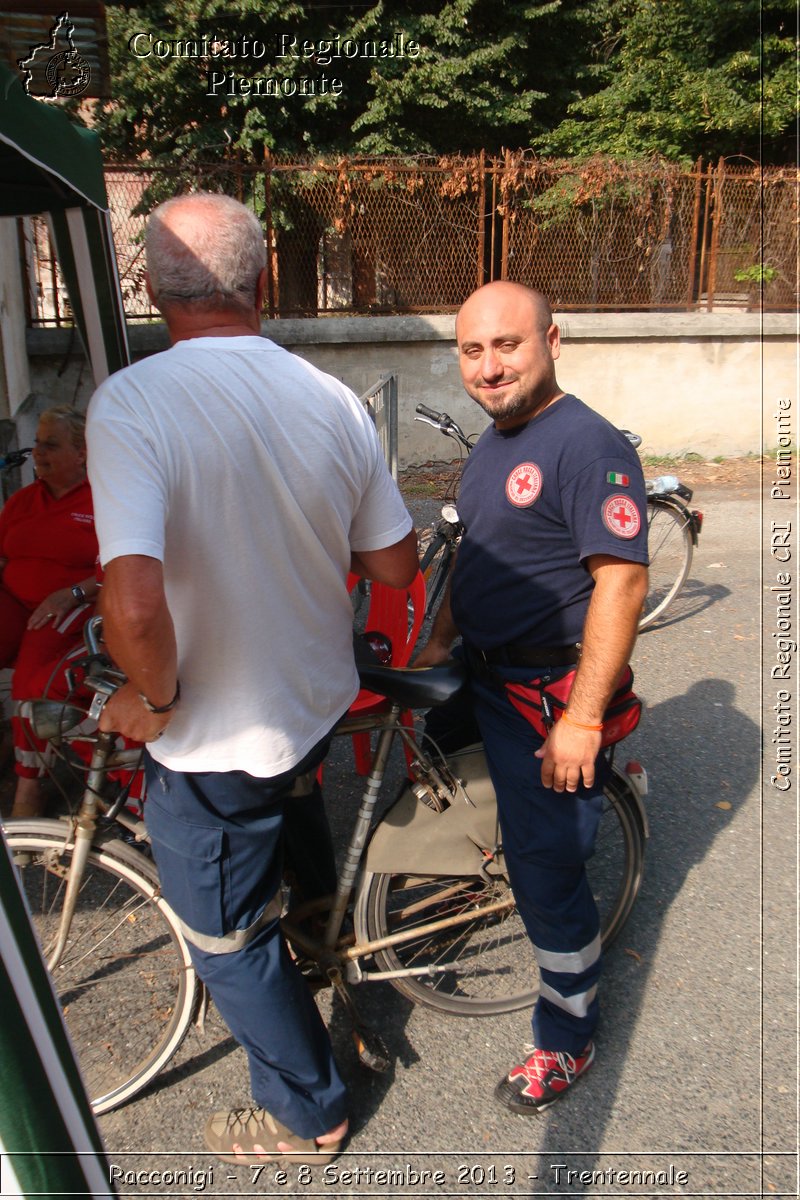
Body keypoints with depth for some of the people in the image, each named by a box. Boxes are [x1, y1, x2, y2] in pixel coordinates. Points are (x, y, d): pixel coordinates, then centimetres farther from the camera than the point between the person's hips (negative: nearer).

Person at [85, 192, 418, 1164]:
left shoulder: (130, 401, -24)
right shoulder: (333, 399, -8)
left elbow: (134, 603, -36)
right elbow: (394, 566, 0)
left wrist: (153, 699, -15)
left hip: (217, 739, -4)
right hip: (321, 707, 5)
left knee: (228, 940, 19)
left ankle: (305, 1117, 41)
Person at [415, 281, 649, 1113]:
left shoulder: (588, 445, -20)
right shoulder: (492, 442, 10)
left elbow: (622, 582, -24)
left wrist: (582, 720, -26)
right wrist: (437, 644, 19)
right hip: (481, 673, 9)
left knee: (544, 872, 0)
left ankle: (566, 1043, 23)